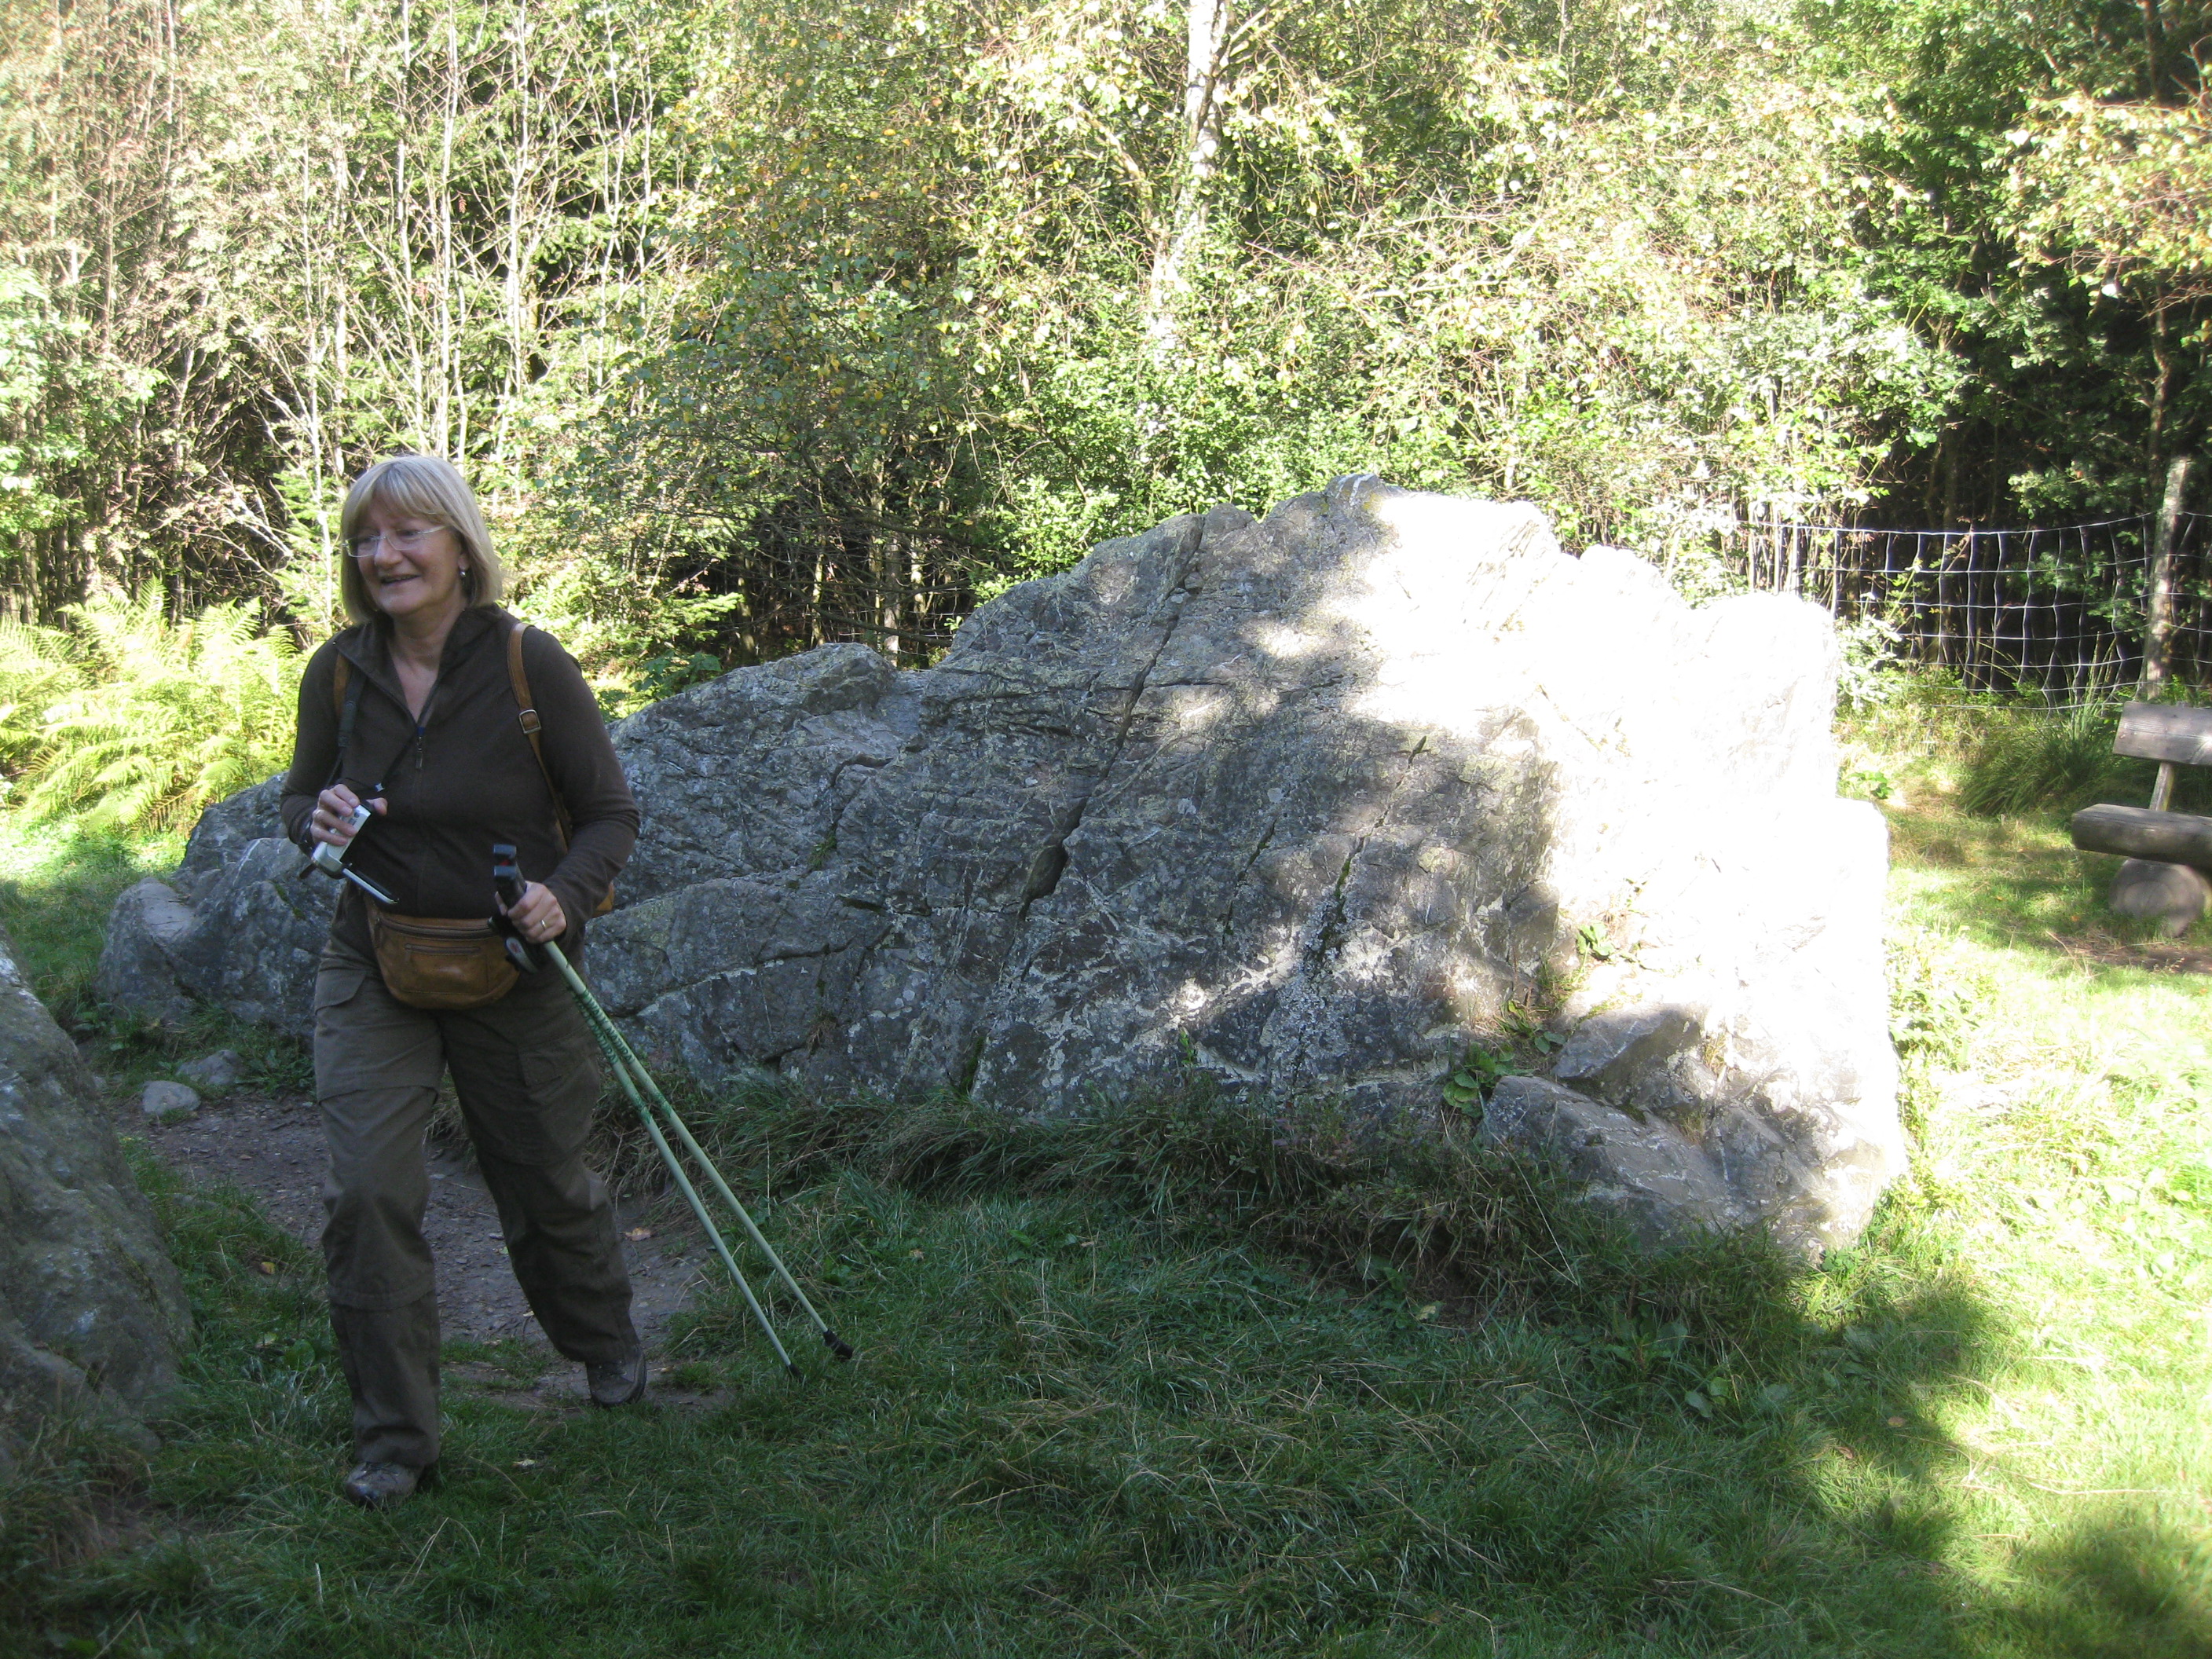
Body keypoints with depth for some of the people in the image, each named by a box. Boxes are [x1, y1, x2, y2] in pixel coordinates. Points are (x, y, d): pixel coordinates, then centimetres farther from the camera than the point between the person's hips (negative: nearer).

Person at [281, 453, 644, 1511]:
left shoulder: (530, 667, -13)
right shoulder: (339, 673, -4)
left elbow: (610, 814, -6)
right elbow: (300, 797, 11)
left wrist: (564, 893, -26)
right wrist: (317, 817, -14)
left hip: (515, 970, -2)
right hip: (375, 970, 2)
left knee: (544, 1184, 12)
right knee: (366, 1192, -9)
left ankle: (607, 1345, 43)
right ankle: (393, 1438, 7)